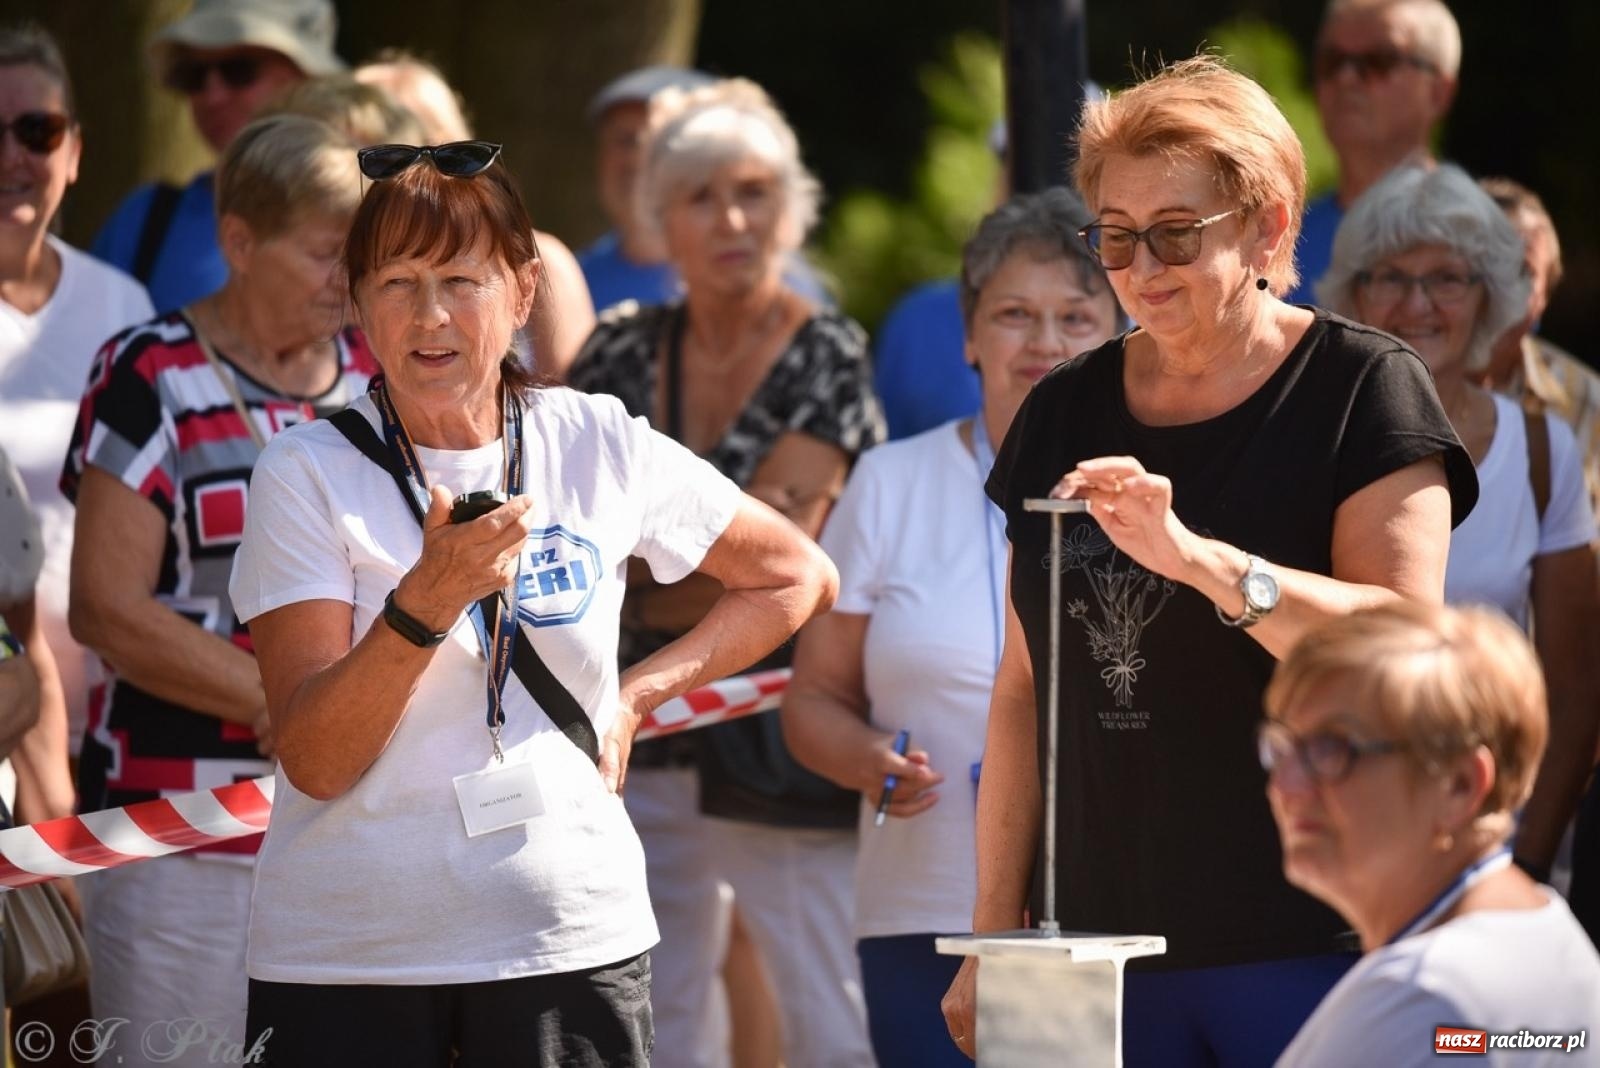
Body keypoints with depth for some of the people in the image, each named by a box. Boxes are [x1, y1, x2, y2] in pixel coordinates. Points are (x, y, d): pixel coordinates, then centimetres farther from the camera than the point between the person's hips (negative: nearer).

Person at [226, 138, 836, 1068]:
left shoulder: (600, 447, 3)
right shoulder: (308, 475, -4)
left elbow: (799, 579, 17)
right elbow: (315, 763, -10)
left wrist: (638, 695, 6)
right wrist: (427, 600, -23)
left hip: (570, 944, 2)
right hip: (344, 954, -2)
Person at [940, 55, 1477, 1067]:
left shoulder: (1363, 388, -3)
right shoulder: (1064, 414, 12)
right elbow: (1026, 686, 15)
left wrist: (1193, 555, -29)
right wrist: (995, 934, 11)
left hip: (1309, 953, -4)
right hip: (1103, 942, 4)